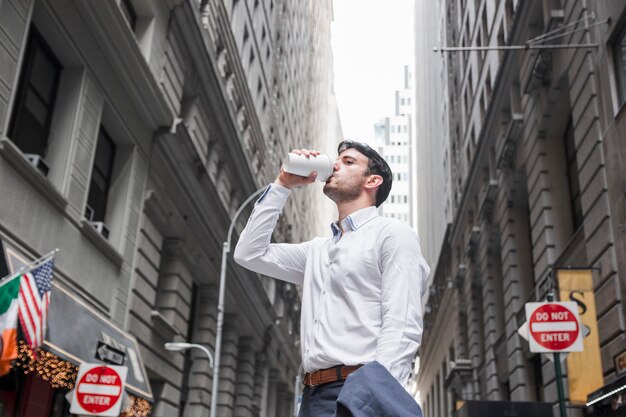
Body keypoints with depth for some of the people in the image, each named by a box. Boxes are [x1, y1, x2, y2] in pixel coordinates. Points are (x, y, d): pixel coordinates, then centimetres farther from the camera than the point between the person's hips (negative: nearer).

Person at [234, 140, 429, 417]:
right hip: (313, 394, 7)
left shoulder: (392, 234, 0)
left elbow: (402, 328, -10)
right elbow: (249, 254, 18)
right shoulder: (317, 250, 23)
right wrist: (283, 185, 17)